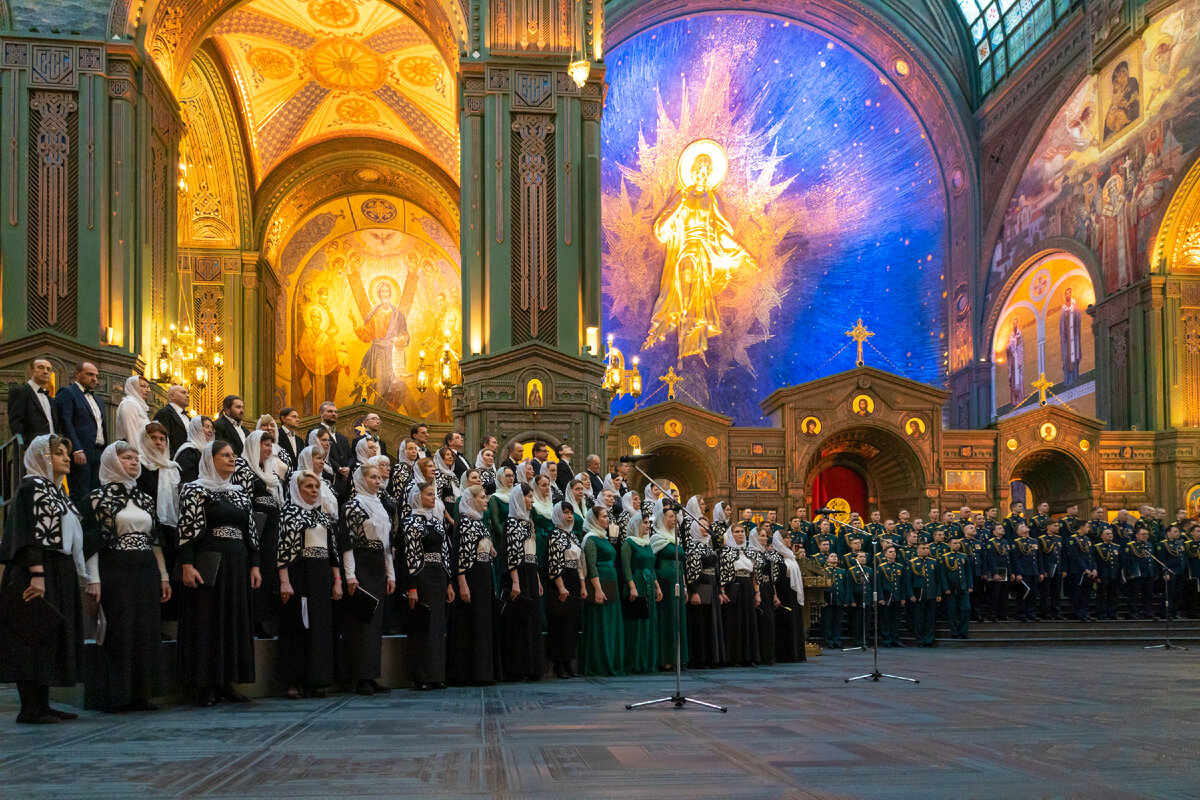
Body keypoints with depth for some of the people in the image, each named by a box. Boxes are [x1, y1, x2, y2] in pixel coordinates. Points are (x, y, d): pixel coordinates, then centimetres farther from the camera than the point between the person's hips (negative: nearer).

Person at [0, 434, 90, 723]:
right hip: (38, 572, -10)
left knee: (51, 639, 10)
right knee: (35, 638, -7)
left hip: (61, 574, 10)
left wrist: (86, 579, 18)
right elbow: (30, 533, -18)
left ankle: (42, 705, 15)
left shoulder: (57, 489, 19)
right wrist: (37, 575, -26)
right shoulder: (32, 485, -8)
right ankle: (30, 709, -5)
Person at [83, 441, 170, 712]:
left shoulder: (145, 499, 15)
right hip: (115, 574, -5)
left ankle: (140, 694, 10)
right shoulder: (99, 497, -1)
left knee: (146, 634, 4)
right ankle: (116, 696, 3)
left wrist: (163, 577, 13)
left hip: (146, 573, 5)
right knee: (118, 633, -4)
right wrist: (94, 580, -14)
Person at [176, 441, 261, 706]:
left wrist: (254, 566, 10)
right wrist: (187, 565, -18)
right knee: (206, 620, -4)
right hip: (209, 563, -6)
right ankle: (205, 685, 0)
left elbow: (251, 531, 16)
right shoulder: (195, 490, -2)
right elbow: (187, 529, -10)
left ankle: (226, 681, 12)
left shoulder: (240, 493, 16)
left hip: (238, 564, 6)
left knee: (234, 620, 6)